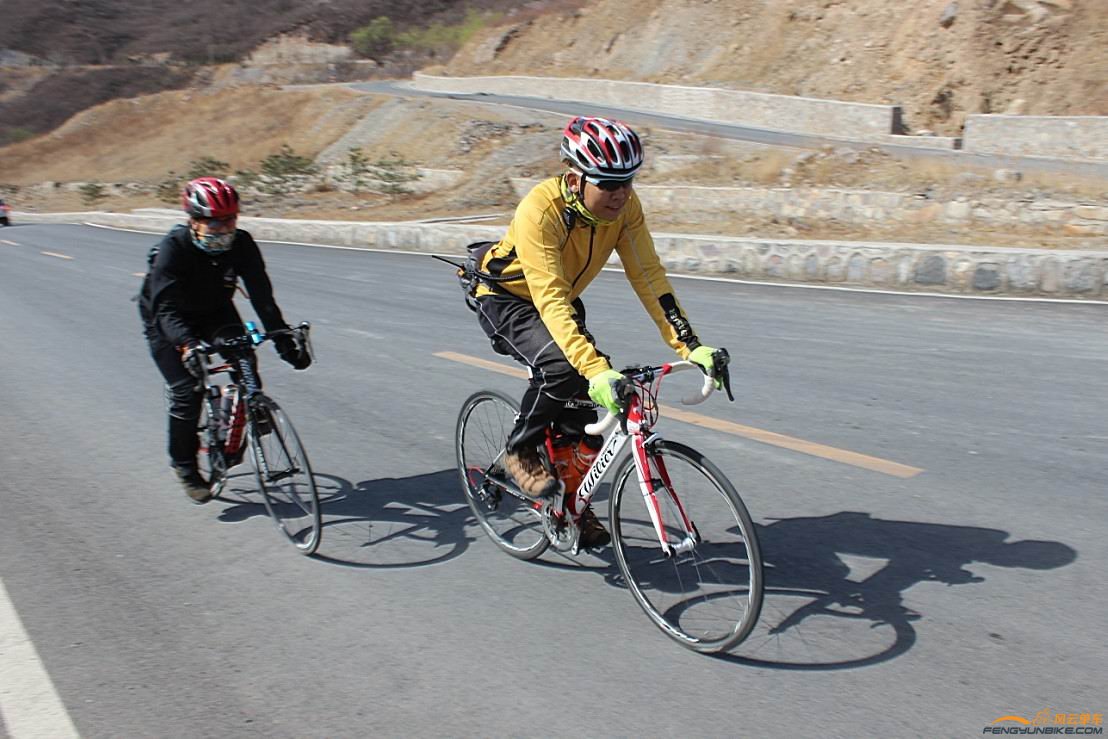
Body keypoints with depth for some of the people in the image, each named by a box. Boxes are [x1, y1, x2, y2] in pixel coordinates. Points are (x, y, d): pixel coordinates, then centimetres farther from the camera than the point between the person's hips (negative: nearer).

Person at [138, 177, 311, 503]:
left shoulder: (241, 244, -21)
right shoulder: (172, 249, -31)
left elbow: (261, 294, -24)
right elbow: (167, 310, -39)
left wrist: (283, 338, -35)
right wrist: (188, 345, -56)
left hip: (215, 311, 4)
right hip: (167, 321, -4)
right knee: (187, 391, -13)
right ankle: (184, 466, 8)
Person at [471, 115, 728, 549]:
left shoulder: (623, 205, -19)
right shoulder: (540, 210, -36)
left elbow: (648, 277, -18)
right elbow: (551, 301, -42)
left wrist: (690, 345, -26)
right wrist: (596, 369, -52)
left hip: (560, 300, 6)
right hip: (506, 301, -6)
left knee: (591, 402, -7)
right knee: (560, 367, -33)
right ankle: (519, 452, -5)